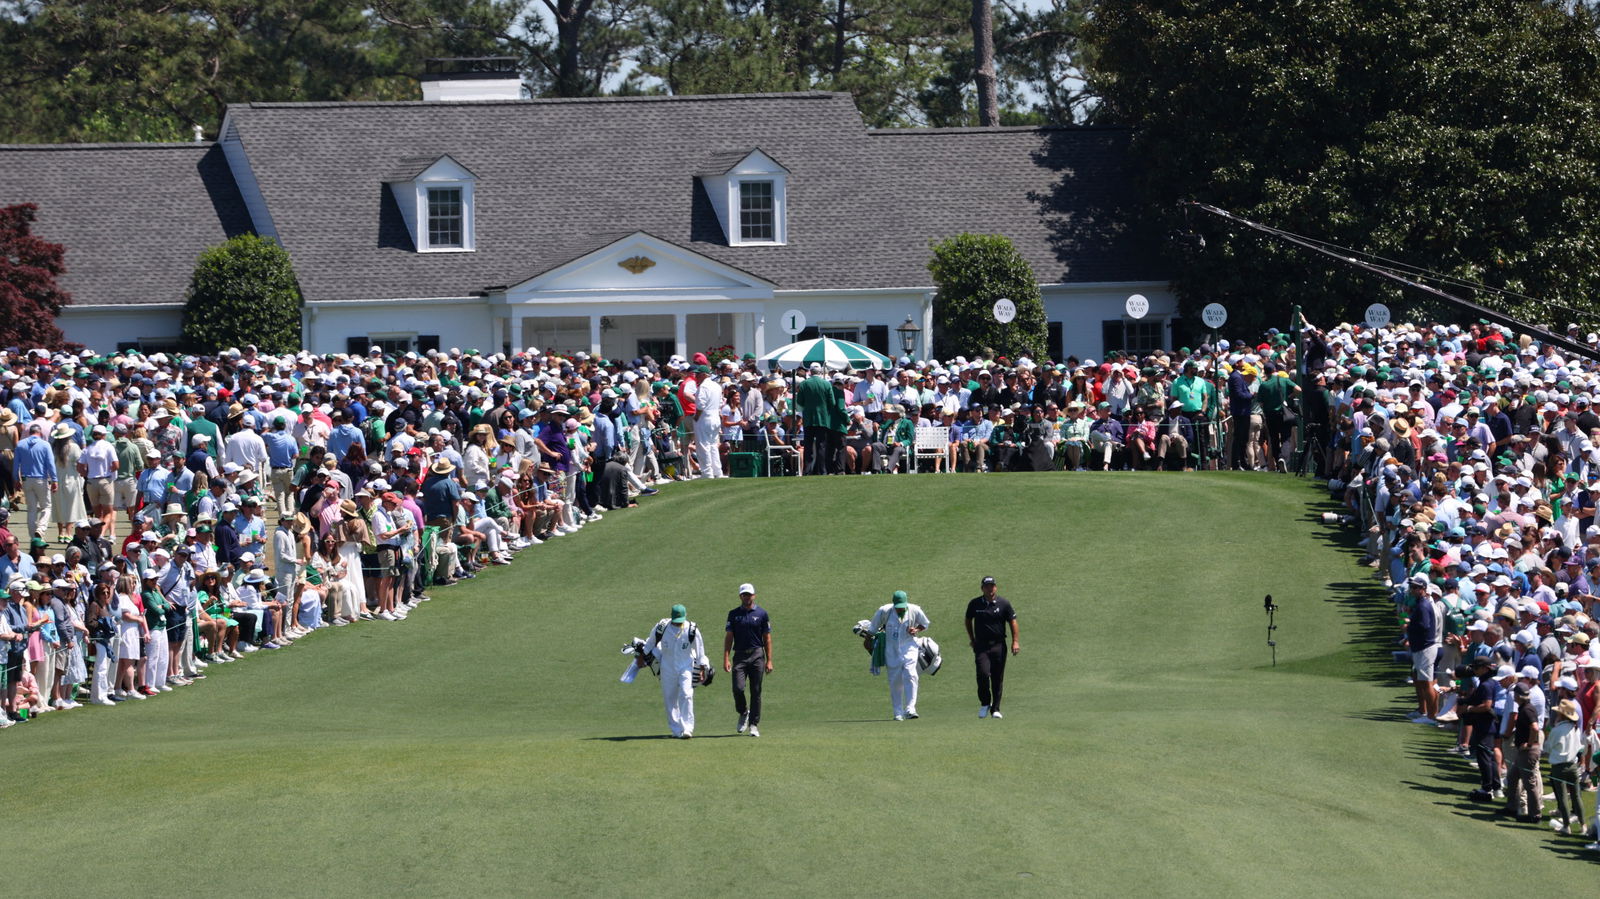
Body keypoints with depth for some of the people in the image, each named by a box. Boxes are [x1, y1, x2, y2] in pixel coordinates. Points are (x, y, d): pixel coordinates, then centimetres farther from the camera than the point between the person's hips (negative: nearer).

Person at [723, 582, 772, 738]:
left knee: (756, 691, -1)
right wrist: (726, 658, -5)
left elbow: (767, 638, 7)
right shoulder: (734, 614, 9)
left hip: (757, 656, 0)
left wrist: (769, 661, 1)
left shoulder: (761, 614, 6)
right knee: (738, 688, -13)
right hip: (739, 656, 0)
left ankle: (754, 725, 5)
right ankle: (743, 713, 15)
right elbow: (729, 637, 6)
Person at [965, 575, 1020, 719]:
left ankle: (995, 709, 11)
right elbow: (968, 621, 19)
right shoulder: (975, 604, 3)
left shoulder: (1003, 603, 1)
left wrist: (1015, 641, -6)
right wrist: (972, 639, 15)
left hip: (998, 646, 0)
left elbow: (1012, 622, 4)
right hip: (981, 646, 0)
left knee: (998, 678, 2)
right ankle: (984, 703, 4)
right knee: (983, 673, -17)